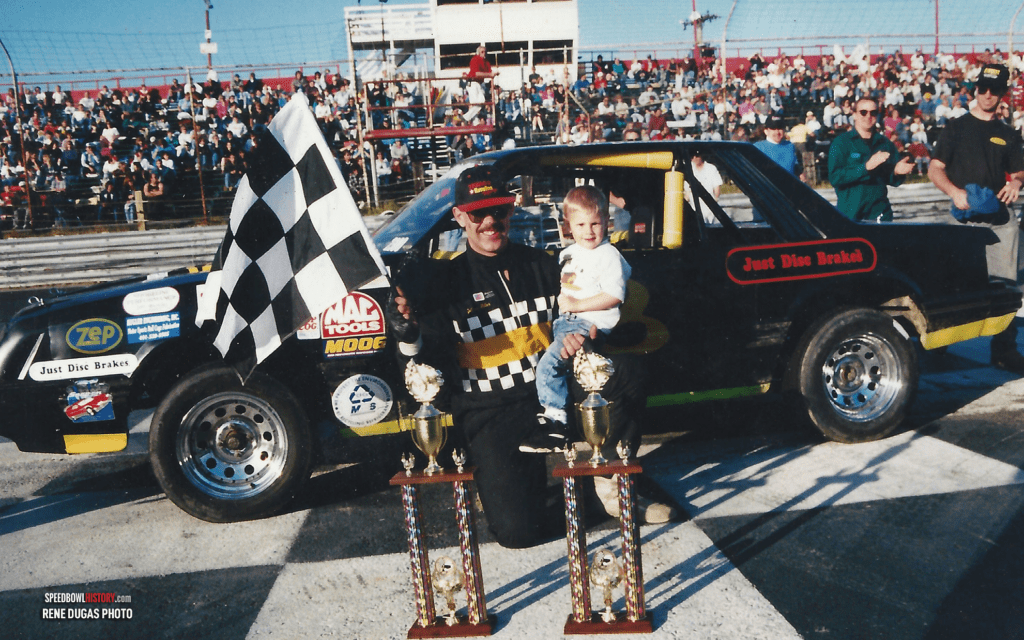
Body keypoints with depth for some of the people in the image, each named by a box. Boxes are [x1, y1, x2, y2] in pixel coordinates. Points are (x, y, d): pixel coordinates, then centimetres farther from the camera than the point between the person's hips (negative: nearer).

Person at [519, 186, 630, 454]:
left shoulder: (609, 255, -6)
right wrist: (560, 298, 11)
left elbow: (614, 296, -14)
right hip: (564, 320, 9)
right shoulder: (567, 254, 18)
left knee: (548, 363, -23)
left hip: (592, 323, -9)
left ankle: (556, 424, -17)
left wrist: (577, 305, -16)